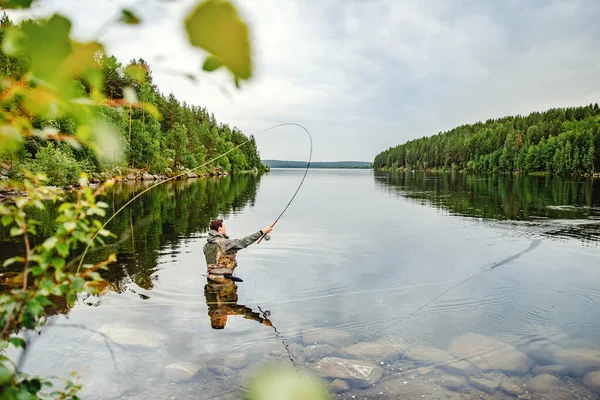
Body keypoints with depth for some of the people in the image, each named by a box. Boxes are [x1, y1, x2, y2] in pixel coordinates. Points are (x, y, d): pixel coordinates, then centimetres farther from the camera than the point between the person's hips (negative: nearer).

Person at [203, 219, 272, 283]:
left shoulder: (207, 245, 5)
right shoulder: (224, 243, -19)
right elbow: (244, 242, -22)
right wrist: (262, 232, -19)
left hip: (210, 276, 8)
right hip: (222, 277, -7)